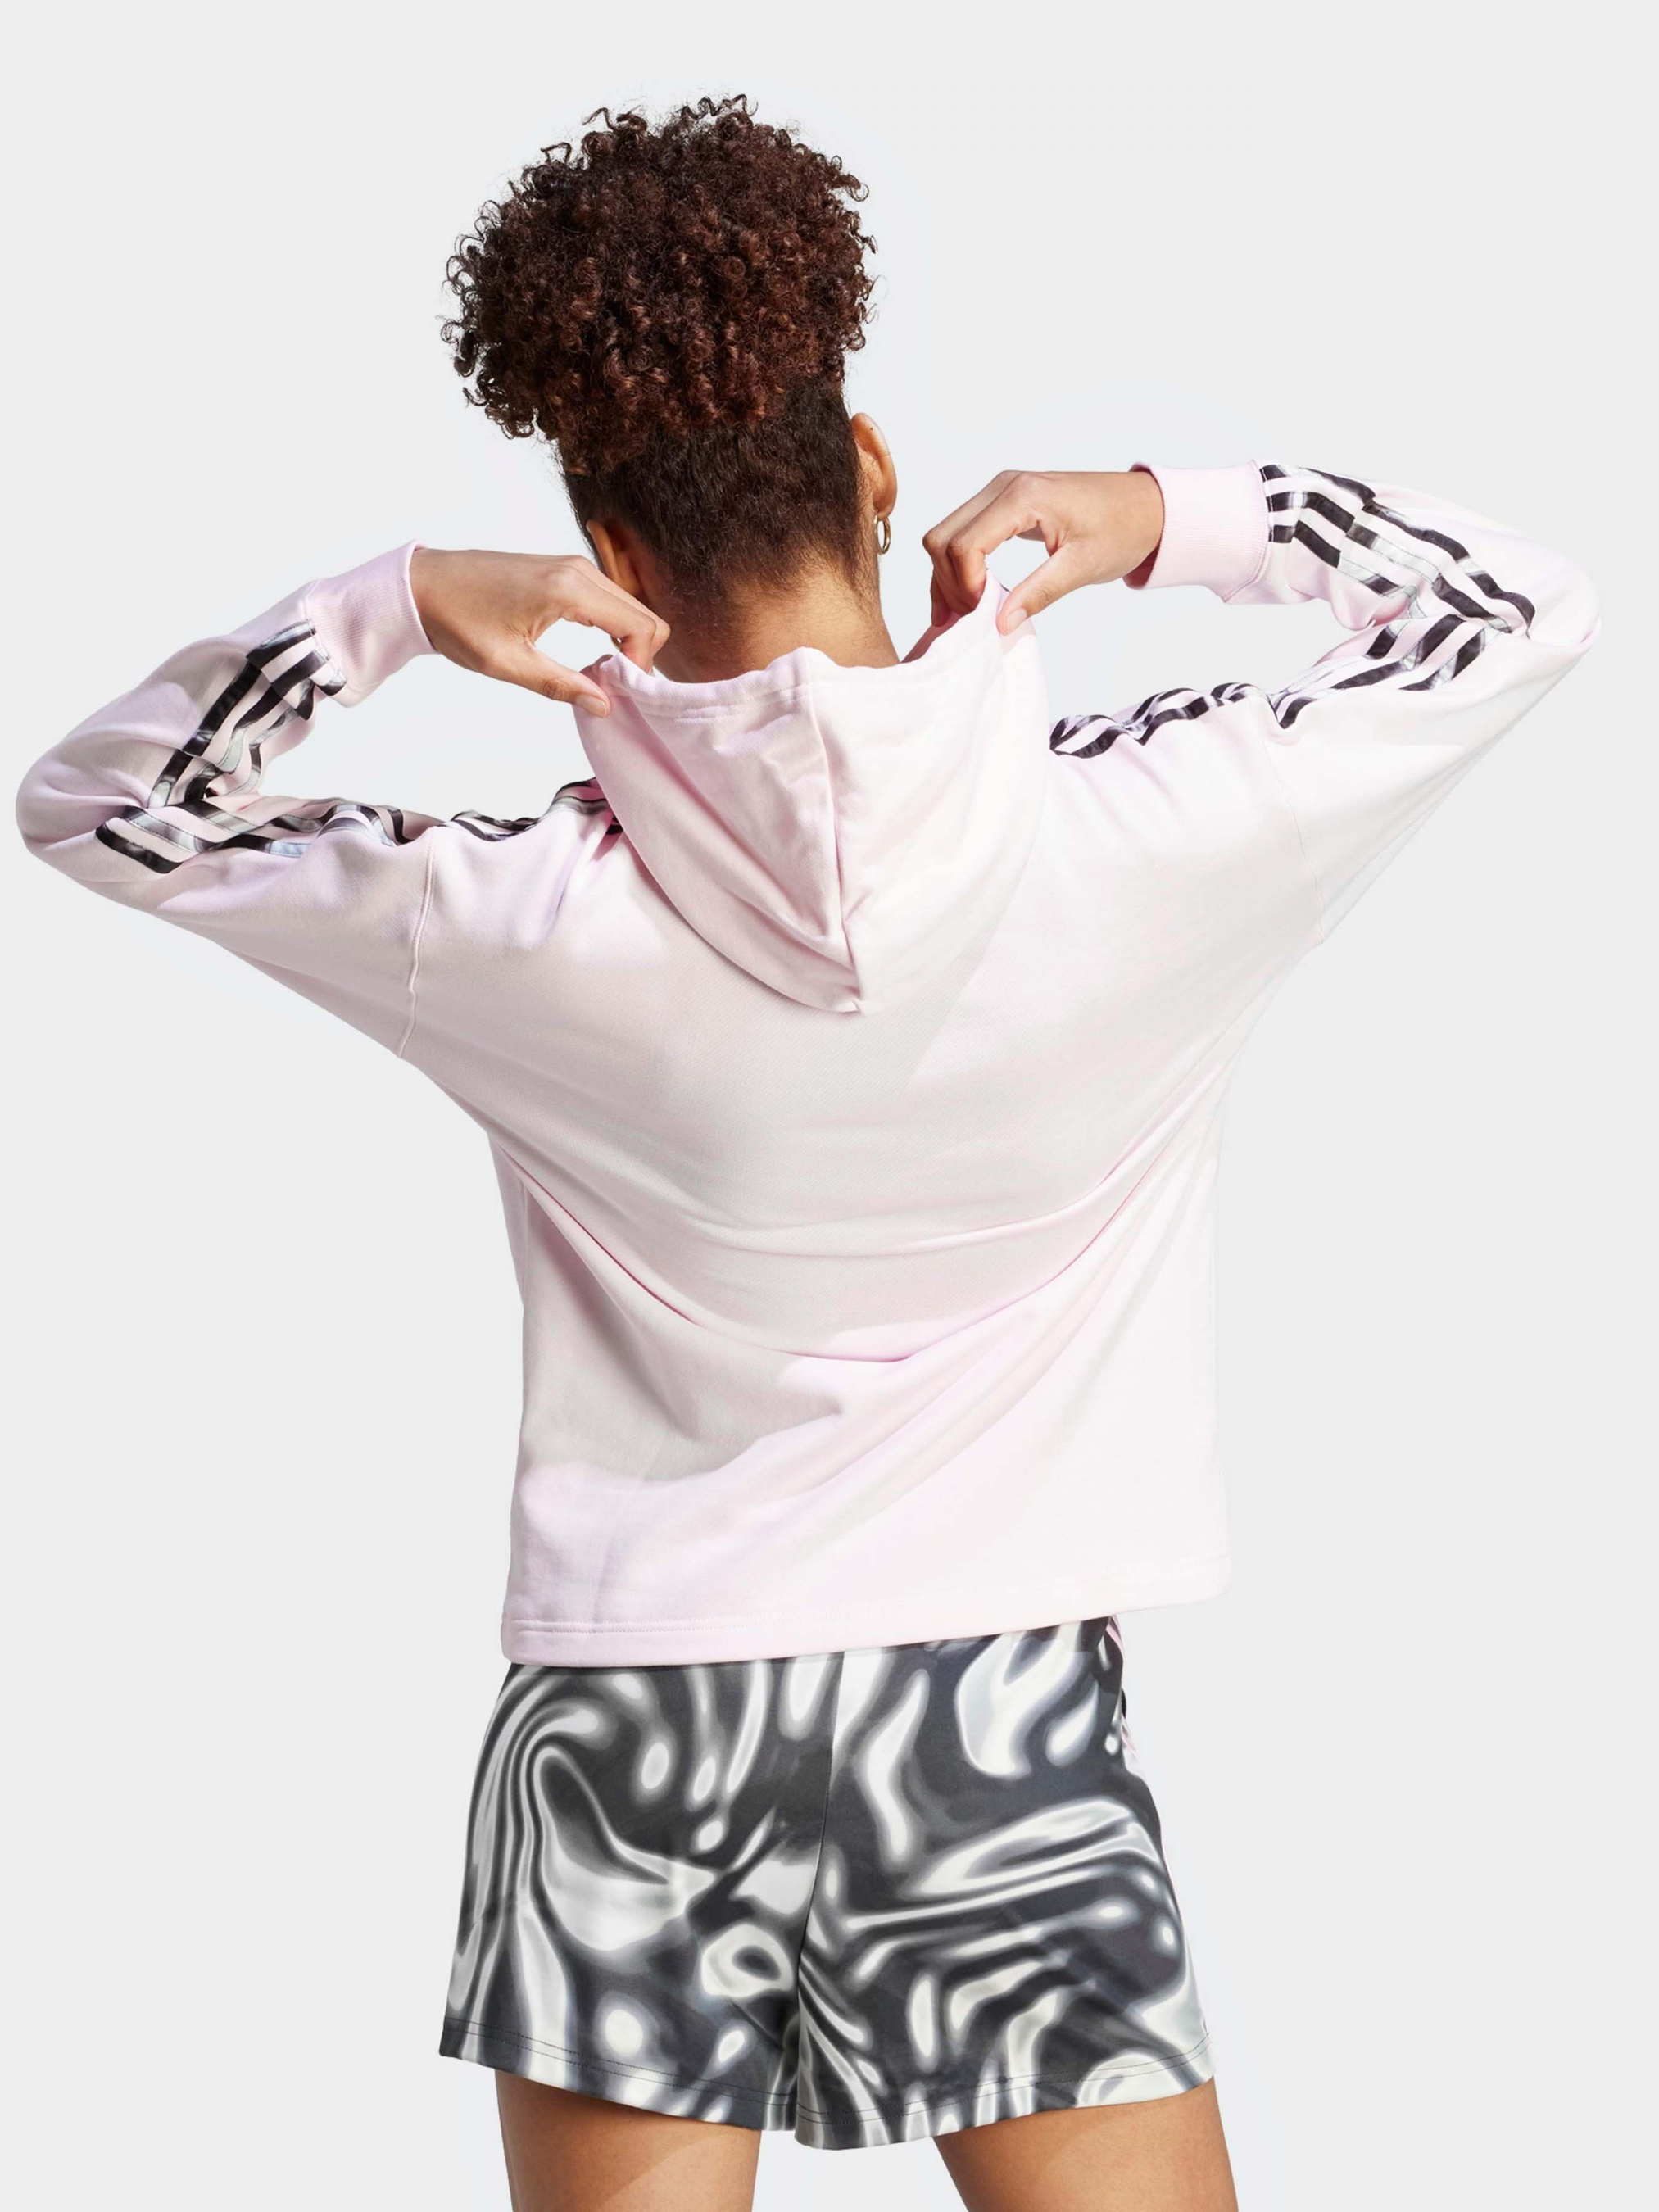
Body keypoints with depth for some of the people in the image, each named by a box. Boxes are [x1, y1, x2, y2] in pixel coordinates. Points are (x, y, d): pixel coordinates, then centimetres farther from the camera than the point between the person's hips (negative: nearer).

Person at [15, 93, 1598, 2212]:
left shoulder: (535, 922, -11)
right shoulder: (1138, 842, -12)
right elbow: (1520, 607, 3)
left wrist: (392, 606, -8)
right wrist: (1167, 519, -5)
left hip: (624, 1735, 1)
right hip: (1000, 1720, 0)